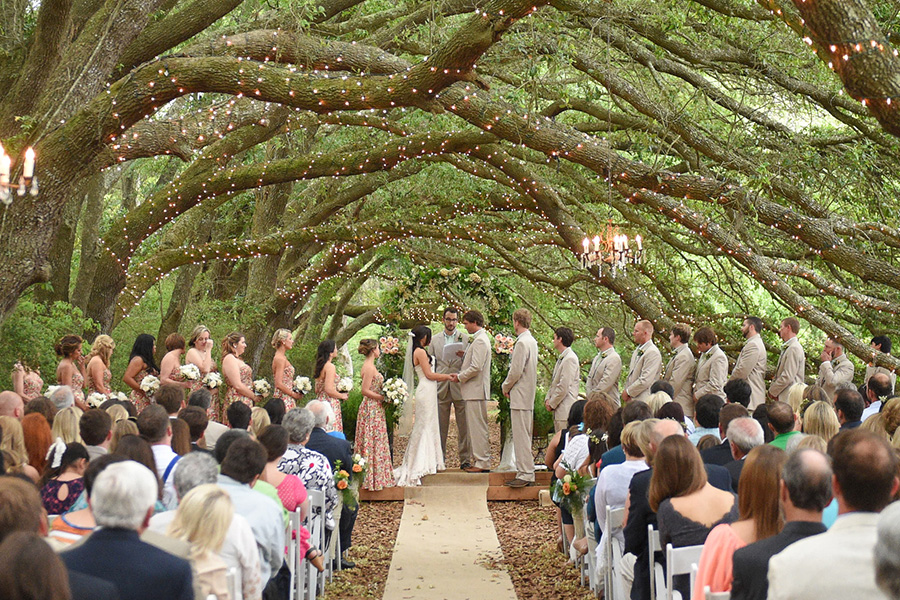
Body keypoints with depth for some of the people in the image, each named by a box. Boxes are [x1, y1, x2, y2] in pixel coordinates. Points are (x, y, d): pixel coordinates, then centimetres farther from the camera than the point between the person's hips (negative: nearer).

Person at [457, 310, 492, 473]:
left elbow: (476, 367, -22)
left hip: (476, 390, -11)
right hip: (473, 390, 11)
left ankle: (482, 463, -5)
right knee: (474, 427, 13)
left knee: (478, 427, -8)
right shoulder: (480, 338, 17)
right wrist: (463, 356, 12)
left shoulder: (480, 340, -16)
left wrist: (460, 377, -10)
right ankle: (478, 460, 17)